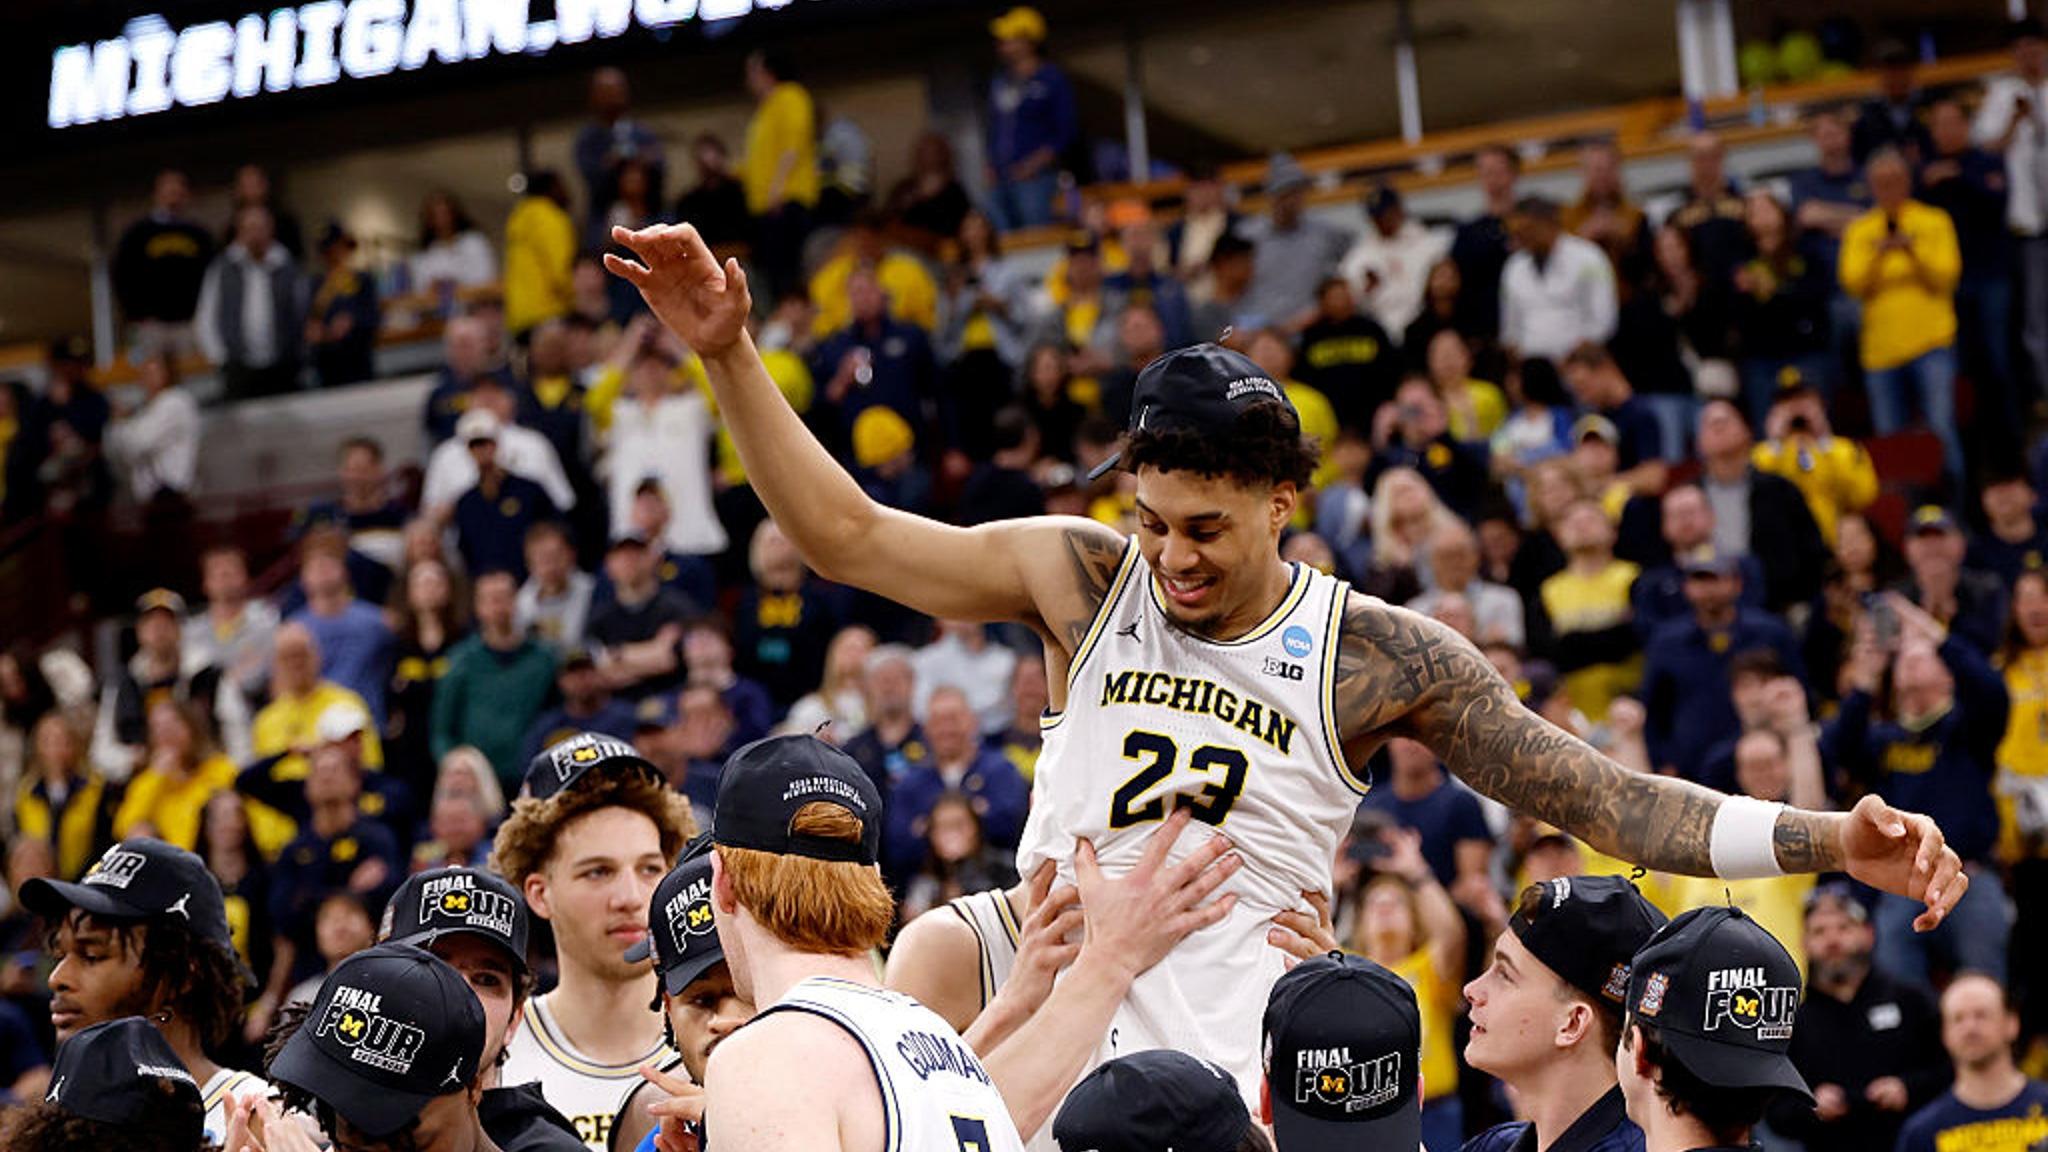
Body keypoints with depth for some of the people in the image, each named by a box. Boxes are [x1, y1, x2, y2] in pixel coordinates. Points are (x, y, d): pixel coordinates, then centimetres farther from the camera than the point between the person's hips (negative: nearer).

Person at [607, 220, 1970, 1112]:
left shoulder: (1381, 656, -2)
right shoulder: (1085, 577, 2)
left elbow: (1601, 798, -3)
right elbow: (847, 535, 5)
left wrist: (1826, 842, -14)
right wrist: (729, 352, -6)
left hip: (1238, 1079, -2)